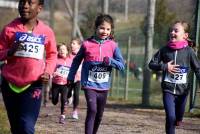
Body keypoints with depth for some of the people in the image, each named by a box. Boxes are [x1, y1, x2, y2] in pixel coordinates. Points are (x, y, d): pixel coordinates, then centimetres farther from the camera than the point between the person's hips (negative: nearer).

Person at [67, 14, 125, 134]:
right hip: (89, 84, -3)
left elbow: (122, 65, -1)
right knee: (92, 110, -20)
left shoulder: (113, 45, -2)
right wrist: (71, 77, 12)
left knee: (99, 115, 12)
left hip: (104, 86, 3)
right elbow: (77, 61, 10)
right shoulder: (87, 44, -5)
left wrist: (110, 61, -20)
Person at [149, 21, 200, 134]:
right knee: (170, 117, -11)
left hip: (183, 90, 0)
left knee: (179, 118, 14)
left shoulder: (189, 51, -5)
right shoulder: (165, 50, -1)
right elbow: (152, 64, 4)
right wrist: (164, 67, -13)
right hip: (168, 90, 0)